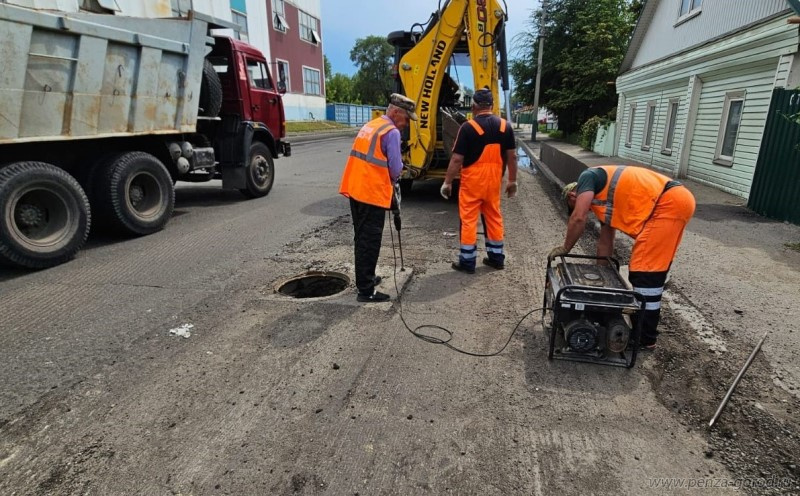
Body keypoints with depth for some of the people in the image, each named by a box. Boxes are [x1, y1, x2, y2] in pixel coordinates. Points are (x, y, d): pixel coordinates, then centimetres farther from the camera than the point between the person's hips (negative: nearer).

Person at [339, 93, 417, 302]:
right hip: (373, 193, -9)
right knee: (369, 241, -3)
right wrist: (392, 181, 8)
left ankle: (365, 278, 32)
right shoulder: (392, 132, -11)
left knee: (362, 238, 18)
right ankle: (366, 290, 3)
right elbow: (396, 168, -12)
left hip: (355, 189, 9)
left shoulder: (369, 125, 17)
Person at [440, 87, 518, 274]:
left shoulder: (468, 127, -12)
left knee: (469, 220, 3)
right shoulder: (505, 126, 3)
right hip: (493, 180, 5)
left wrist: (447, 182, -6)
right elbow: (512, 156, 6)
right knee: (494, 217, 16)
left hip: (472, 180, -5)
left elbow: (457, 159, -13)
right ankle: (496, 257, 24)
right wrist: (512, 180, 14)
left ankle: (467, 262, 8)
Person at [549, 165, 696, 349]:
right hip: (678, 201, 10)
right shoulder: (603, 198, 26)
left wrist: (565, 248, 4)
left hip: (669, 203, -10)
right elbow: (605, 242, 28)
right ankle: (649, 311, 38)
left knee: (645, 270, -6)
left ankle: (645, 337, 3)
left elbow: (578, 218, -10)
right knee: (654, 266, 22)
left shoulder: (587, 178, 3)